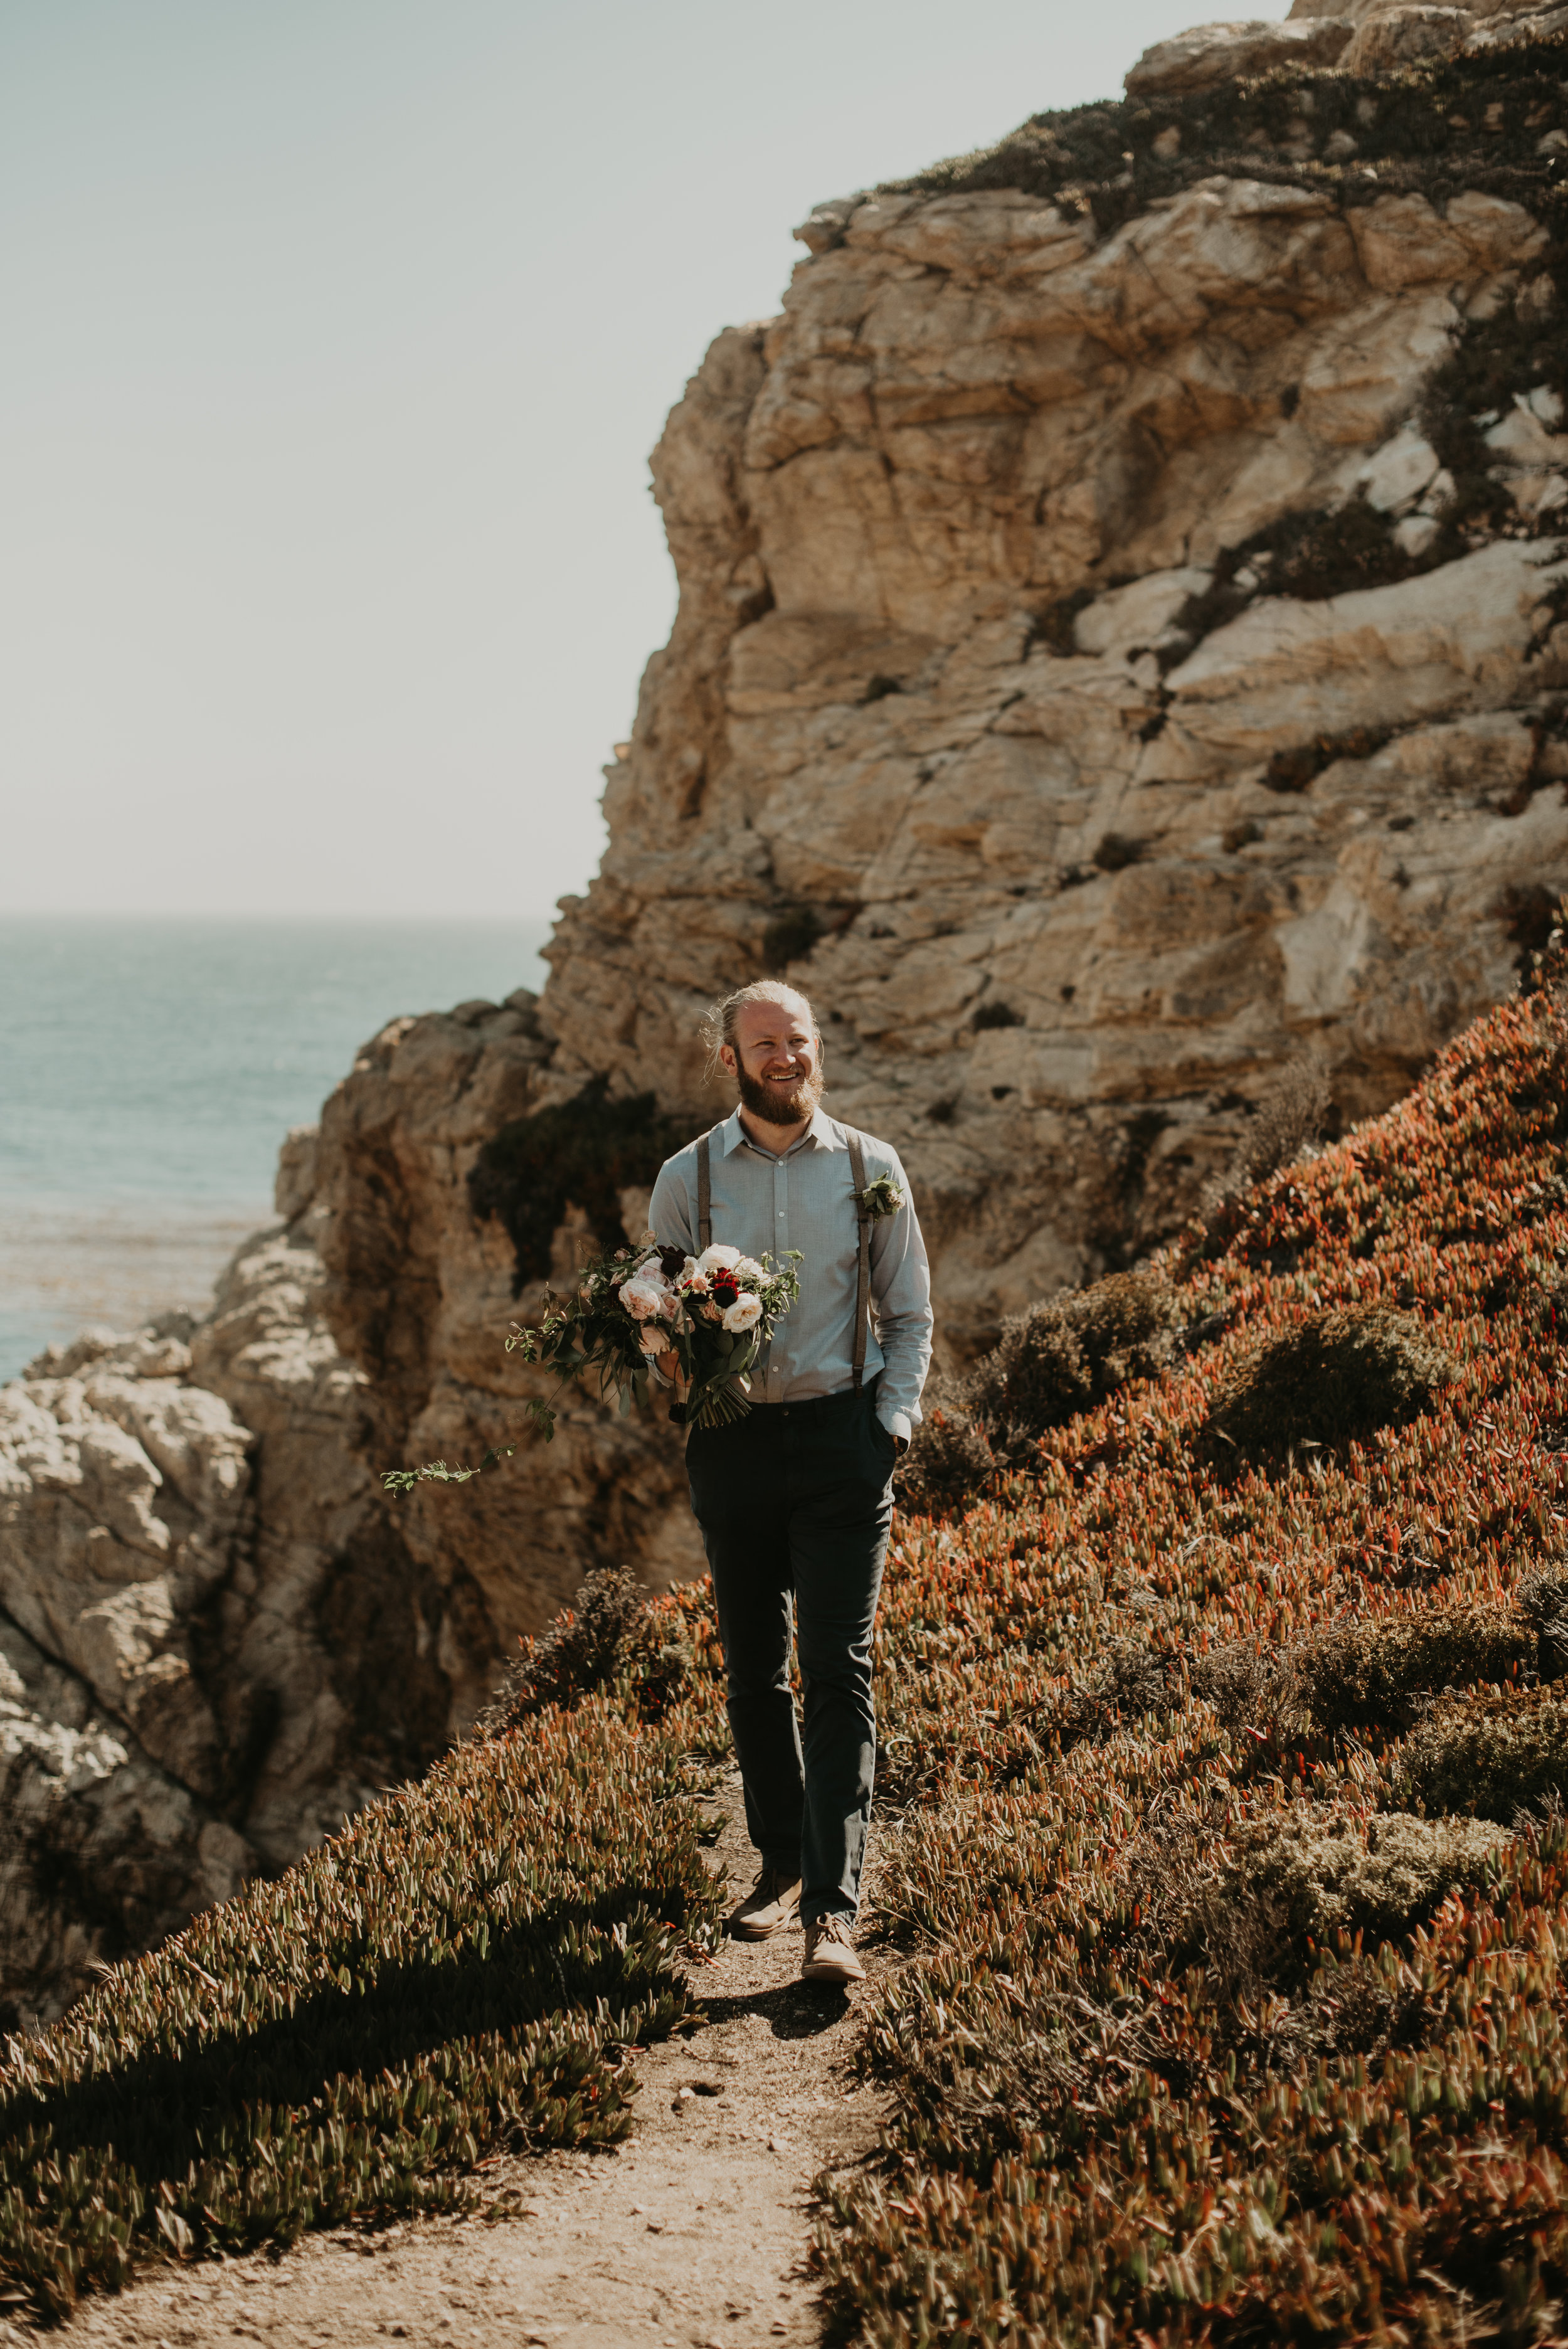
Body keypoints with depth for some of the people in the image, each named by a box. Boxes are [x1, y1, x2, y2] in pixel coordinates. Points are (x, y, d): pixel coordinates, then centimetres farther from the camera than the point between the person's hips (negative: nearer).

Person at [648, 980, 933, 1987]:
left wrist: (892, 1426, -4)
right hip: (734, 1442, 2)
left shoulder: (870, 1168, 3)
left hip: (844, 1439, -2)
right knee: (753, 1670, 10)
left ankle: (834, 1908, -12)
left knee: (838, 1670, -9)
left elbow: (910, 1316, 8)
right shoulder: (688, 1178, 4)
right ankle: (782, 1861, 27)